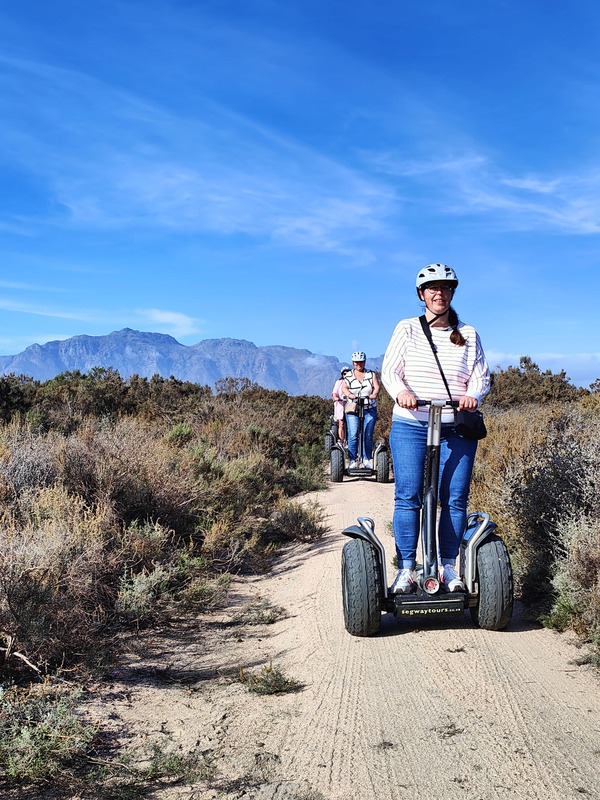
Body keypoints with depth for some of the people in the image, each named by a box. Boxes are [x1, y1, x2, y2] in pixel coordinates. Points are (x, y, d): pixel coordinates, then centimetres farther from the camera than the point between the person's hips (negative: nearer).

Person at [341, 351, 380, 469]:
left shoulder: (371, 374, 11)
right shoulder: (348, 375, 10)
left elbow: (377, 387, 0)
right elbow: (344, 388, -2)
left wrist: (374, 394, -22)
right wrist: (349, 394, -24)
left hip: (369, 409, 1)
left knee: (368, 436, 0)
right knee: (353, 436, -10)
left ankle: (367, 460, 11)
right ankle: (353, 460, -2)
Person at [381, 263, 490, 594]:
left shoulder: (468, 335, 14)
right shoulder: (407, 329, 10)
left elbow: (482, 376, 10)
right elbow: (389, 370, 3)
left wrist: (473, 395, -13)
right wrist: (401, 392, -19)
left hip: (457, 429, 2)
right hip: (410, 426, -1)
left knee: (455, 498, -1)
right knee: (408, 496, -4)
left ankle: (448, 566, 13)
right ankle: (405, 569, 4)